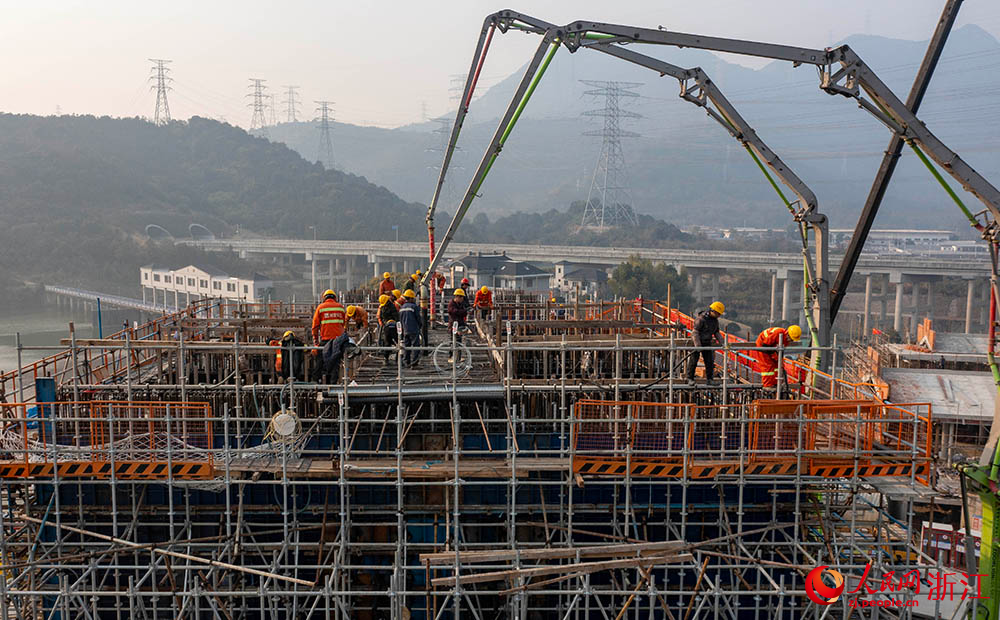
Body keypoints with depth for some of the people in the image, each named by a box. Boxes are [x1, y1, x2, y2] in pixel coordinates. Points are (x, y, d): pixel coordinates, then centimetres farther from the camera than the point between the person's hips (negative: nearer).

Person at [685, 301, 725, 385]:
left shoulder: (715, 320, 4)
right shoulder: (701, 318, -20)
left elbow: (717, 332, 16)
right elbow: (695, 332, -22)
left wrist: (721, 342, 3)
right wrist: (697, 345, -25)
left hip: (707, 343, 7)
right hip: (697, 342, -7)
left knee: (710, 361, 3)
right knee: (693, 361, -2)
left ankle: (709, 379, 8)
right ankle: (690, 379, 6)